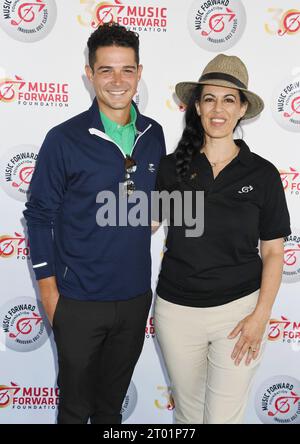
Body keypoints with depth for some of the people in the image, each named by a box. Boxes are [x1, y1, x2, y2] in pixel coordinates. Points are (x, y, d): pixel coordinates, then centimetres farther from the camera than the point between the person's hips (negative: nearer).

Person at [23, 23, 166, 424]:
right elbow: (40, 215, -7)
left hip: (136, 295, 4)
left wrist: (153, 214, 1)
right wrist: (49, 291, -8)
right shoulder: (65, 139, -12)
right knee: (76, 402, 16)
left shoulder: (153, 135, 1)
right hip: (79, 300, -3)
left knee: (114, 398, 23)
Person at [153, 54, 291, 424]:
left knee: (224, 415, 6)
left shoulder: (262, 174, -4)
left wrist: (260, 316, -8)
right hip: (176, 309, 2)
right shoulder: (172, 167, -1)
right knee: (188, 409, 20)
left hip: (238, 309, -2)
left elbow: (273, 251, -1)